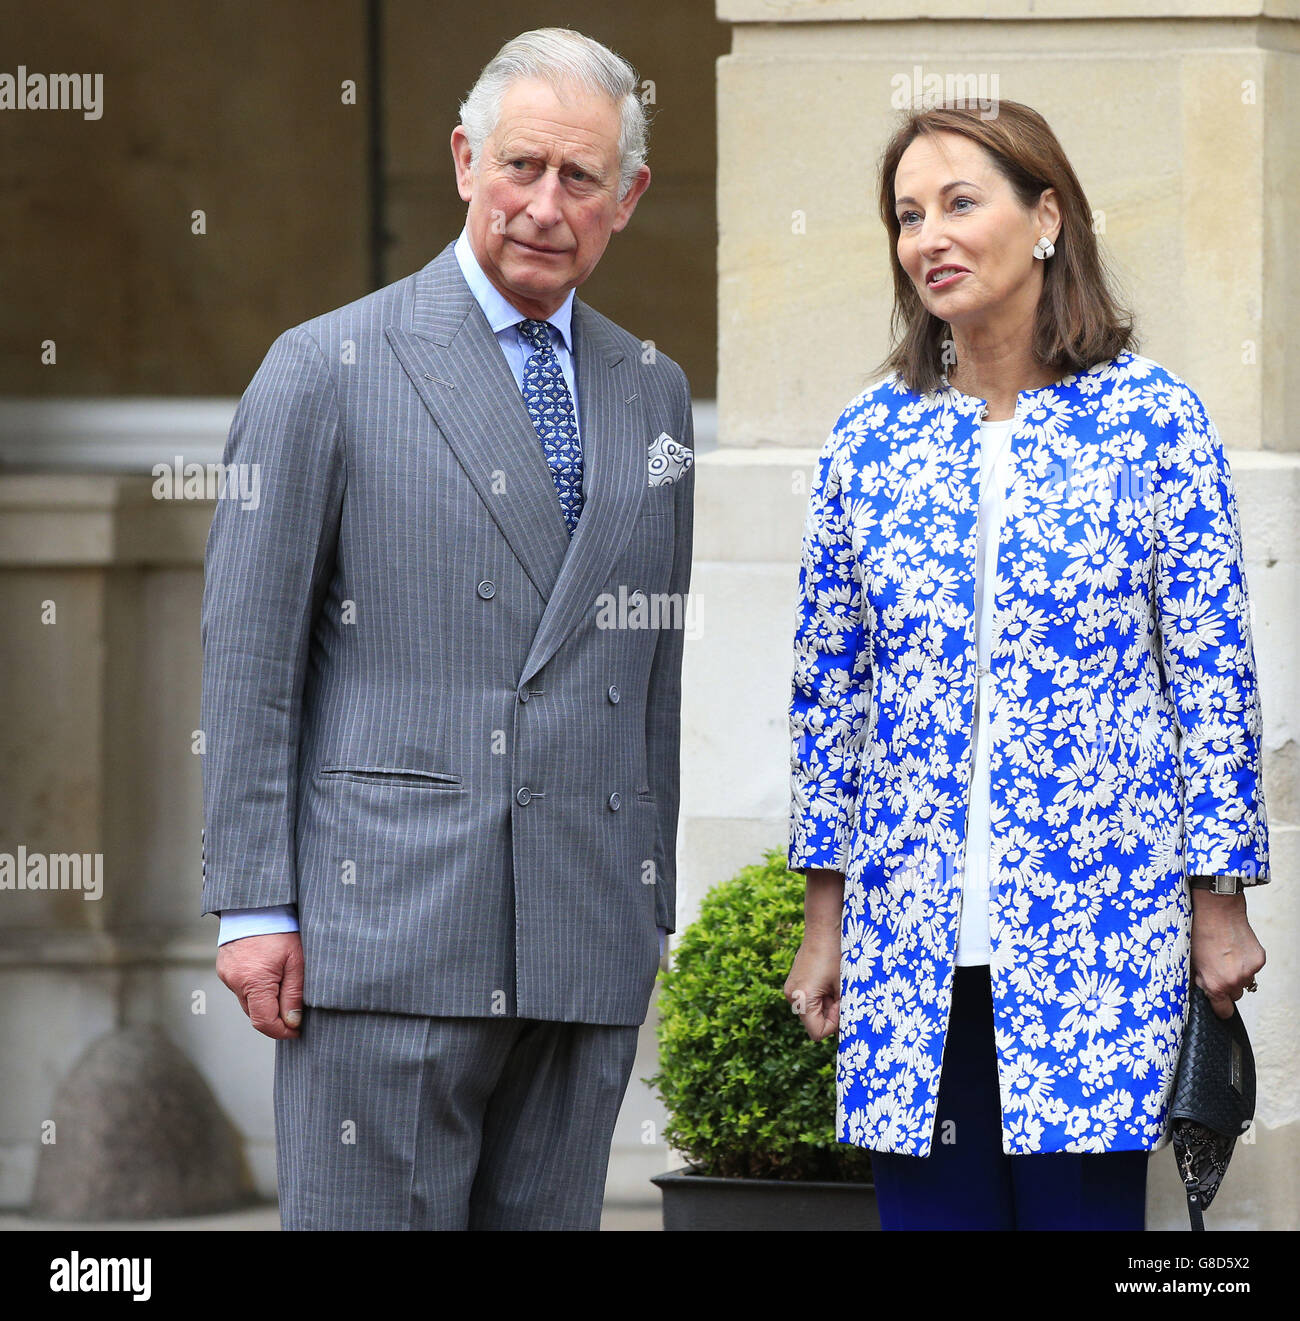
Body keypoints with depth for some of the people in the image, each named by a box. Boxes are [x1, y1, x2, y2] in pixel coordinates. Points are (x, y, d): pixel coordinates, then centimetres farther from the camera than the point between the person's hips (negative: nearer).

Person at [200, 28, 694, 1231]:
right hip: (387, 927, -5)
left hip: (587, 940, 5)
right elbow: (249, 659, -1)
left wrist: (652, 905, 15)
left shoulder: (652, 392, 15)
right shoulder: (329, 370, 1)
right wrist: (254, 906, -6)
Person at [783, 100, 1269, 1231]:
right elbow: (829, 686, 12)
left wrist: (1220, 904, -2)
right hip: (912, 933, 3)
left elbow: (1213, 672, -1)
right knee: (927, 1207, 3)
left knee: (1085, 1203, -2)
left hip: (1097, 925, -3)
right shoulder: (871, 439, 7)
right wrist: (824, 921, 11)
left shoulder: (1154, 418, -2)